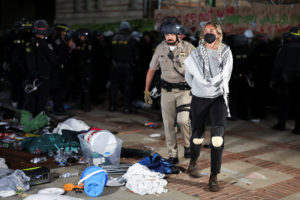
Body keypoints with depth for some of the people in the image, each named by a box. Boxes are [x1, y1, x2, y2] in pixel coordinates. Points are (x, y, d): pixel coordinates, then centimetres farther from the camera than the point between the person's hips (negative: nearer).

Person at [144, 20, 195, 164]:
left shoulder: (188, 48, -5)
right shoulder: (160, 48, 4)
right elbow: (152, 70, 13)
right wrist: (146, 90, 11)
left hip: (185, 90, -3)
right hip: (167, 91, 3)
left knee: (183, 120, -18)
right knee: (169, 124, 3)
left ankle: (188, 146, 10)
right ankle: (173, 156, 15)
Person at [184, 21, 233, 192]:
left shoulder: (226, 53, 0)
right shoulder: (196, 54, -1)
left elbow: (225, 75, 7)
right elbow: (188, 76, 10)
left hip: (219, 98, 0)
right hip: (199, 99, 0)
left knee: (218, 137, -14)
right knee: (198, 135, 12)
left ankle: (214, 177, -7)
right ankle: (193, 162, 42)